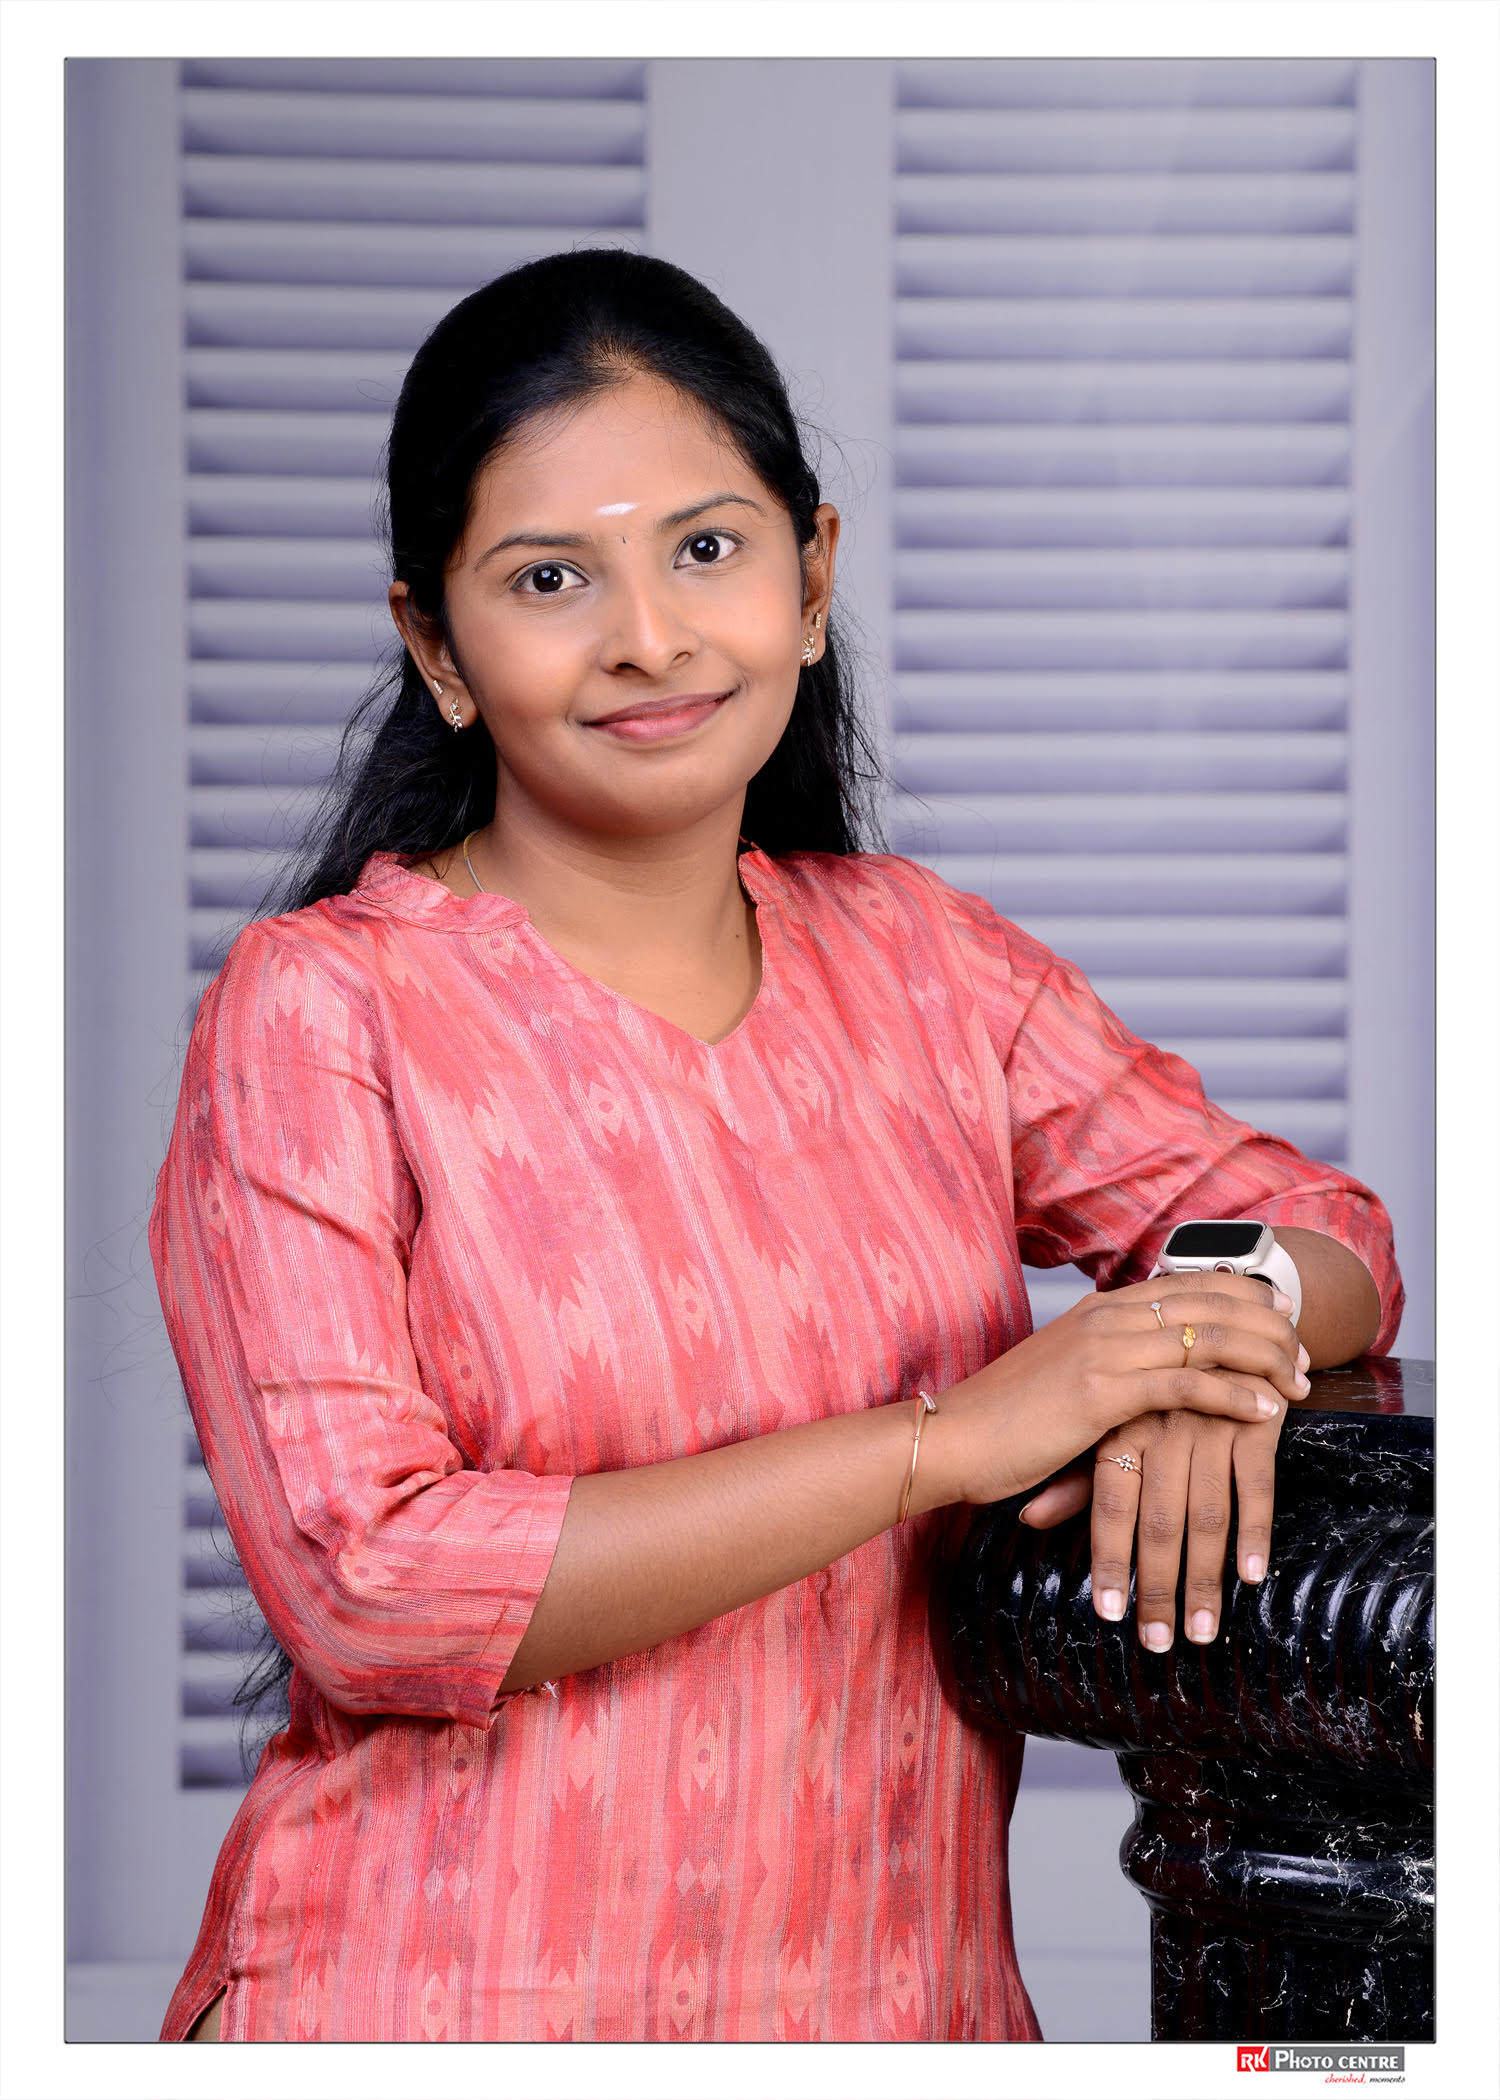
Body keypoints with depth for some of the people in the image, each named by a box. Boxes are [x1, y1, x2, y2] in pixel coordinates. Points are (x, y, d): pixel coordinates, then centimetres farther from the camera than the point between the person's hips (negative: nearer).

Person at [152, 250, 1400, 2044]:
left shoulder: (918, 958, 4)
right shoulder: (317, 1010, -10)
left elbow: (1314, 1227, 9)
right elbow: (367, 1588, -19)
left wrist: (1203, 1356, -15)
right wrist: (954, 1438, -22)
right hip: (456, 1998, -4)